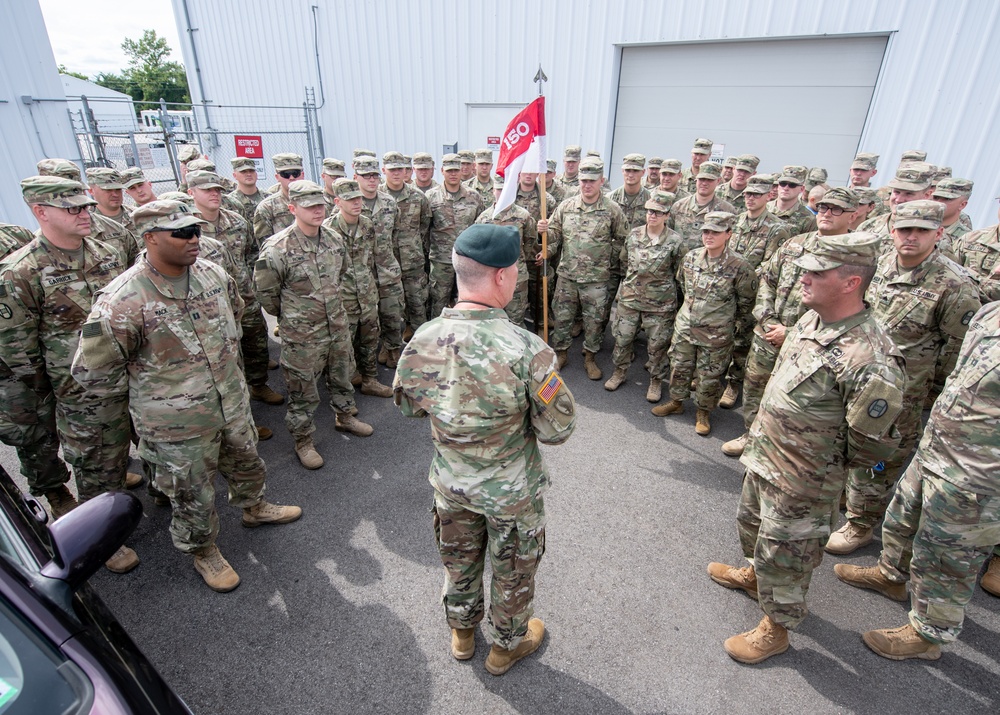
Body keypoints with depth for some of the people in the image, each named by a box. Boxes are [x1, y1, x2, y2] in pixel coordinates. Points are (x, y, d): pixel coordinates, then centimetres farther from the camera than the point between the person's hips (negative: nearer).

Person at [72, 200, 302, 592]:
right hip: (177, 426, -5)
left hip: (233, 402, 6)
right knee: (192, 496, 15)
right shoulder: (122, 302, -25)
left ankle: (254, 507, 56)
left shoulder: (212, 273, -6)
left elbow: (235, 308, 17)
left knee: (247, 463, 27)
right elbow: (92, 372, -16)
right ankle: (203, 551, 41)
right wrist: (148, 390, -4)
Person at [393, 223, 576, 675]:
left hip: (450, 483, 4)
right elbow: (559, 430, -22)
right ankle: (508, 645, 51)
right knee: (512, 571, 25)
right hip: (512, 491, -3)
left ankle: (462, 632, 57)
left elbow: (408, 405, -1)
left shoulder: (422, 340, -19)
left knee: (458, 559, 30)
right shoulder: (526, 350, -33)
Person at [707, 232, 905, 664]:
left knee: (784, 553, 13)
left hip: (801, 480, -8)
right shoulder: (812, 320, -3)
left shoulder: (868, 360, -32)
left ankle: (775, 628, 38)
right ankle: (754, 575, 58)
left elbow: (869, 445, -23)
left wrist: (825, 461, -6)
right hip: (762, 456, 9)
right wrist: (762, 437, 13)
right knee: (753, 526, 30)